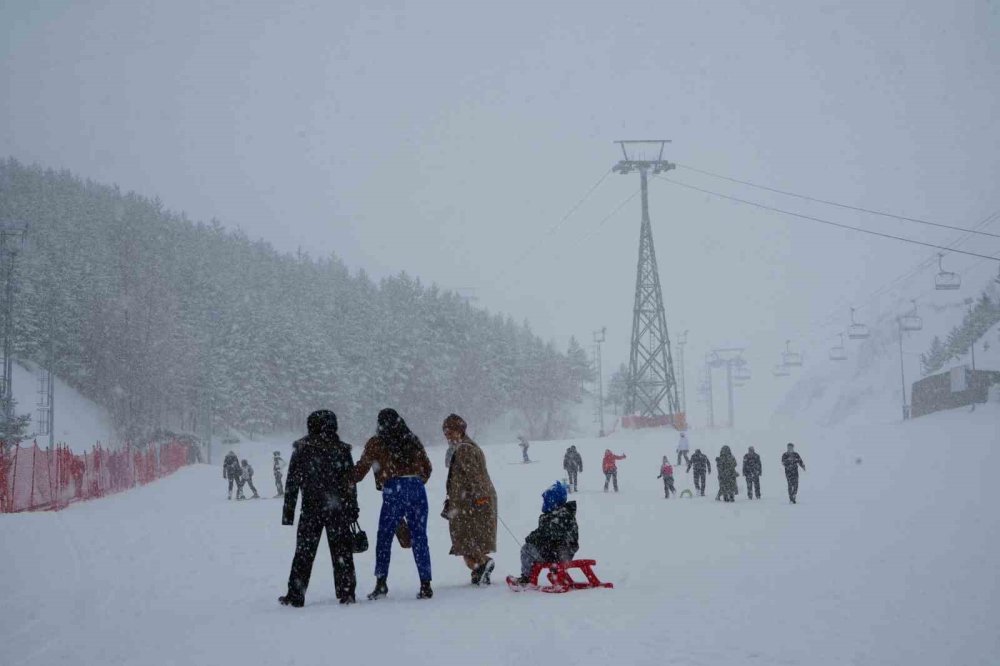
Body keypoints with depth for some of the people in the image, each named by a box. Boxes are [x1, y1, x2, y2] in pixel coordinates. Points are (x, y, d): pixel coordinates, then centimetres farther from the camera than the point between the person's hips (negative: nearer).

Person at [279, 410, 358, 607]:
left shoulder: (301, 450, -1)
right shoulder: (341, 450, 0)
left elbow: (292, 483, -1)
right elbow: (350, 483, 0)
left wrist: (288, 512, 3)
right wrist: (353, 509, 7)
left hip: (311, 509, 0)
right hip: (338, 509, 0)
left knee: (304, 552, 7)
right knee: (342, 552, 6)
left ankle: (295, 595, 6)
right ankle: (346, 593, 4)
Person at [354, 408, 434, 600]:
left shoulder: (376, 444, 5)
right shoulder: (413, 441, 15)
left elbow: (360, 470, 7)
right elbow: (427, 468, 19)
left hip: (393, 492, -3)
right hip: (417, 491, 3)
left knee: (384, 538, 6)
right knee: (419, 538, 6)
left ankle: (381, 582, -1)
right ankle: (425, 585, 3)